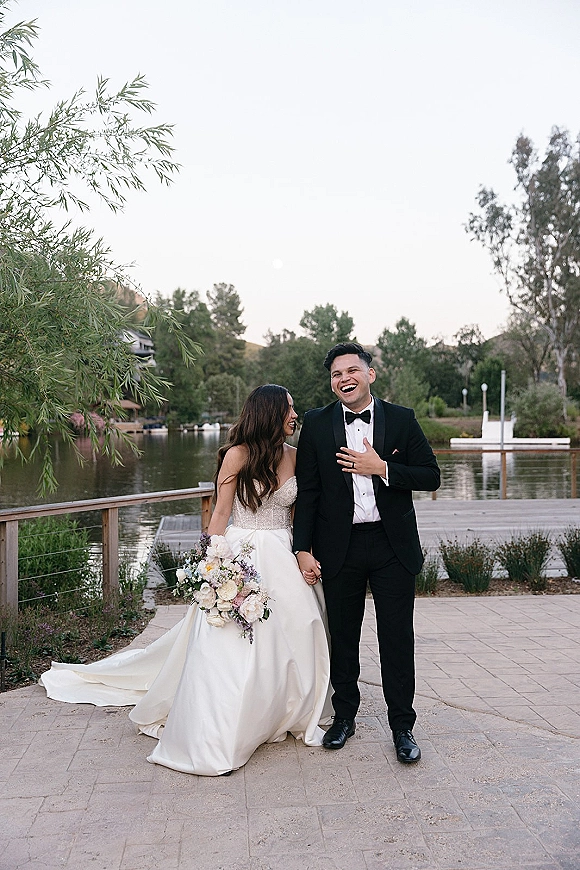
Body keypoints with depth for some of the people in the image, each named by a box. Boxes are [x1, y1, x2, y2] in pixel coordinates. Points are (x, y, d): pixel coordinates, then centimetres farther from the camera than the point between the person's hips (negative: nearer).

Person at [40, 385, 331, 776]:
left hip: (283, 558, 5)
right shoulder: (238, 454, -9)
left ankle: (289, 716, 31)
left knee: (296, 638, 8)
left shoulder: (296, 456, 5)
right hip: (241, 557, -5)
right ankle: (212, 740, 10)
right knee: (230, 646, -3)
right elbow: (220, 514, -5)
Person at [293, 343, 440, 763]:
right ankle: (344, 716, 31)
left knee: (397, 638, 5)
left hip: (393, 545, -1)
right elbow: (307, 491, 1)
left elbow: (431, 476, -2)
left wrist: (382, 468, -16)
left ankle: (402, 726, 20)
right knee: (342, 636, 13)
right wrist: (304, 549, -4)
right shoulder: (316, 424, 1)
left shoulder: (402, 419, 0)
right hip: (339, 548, 1)